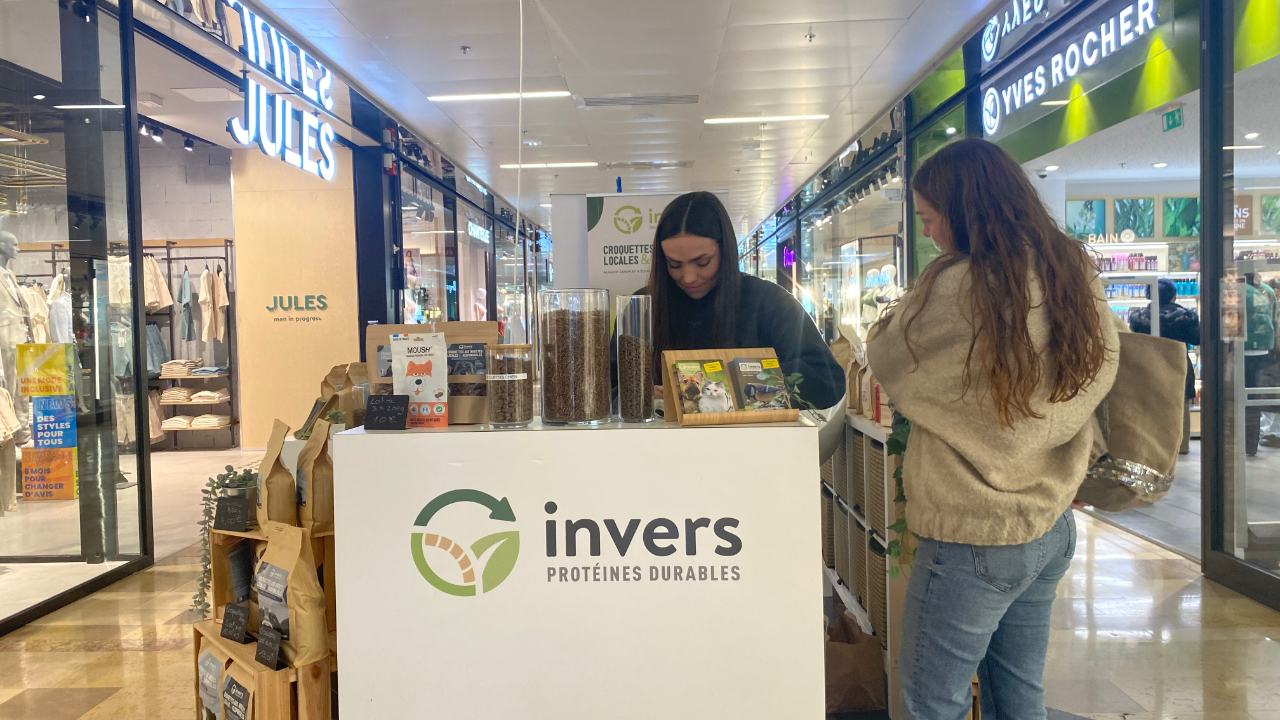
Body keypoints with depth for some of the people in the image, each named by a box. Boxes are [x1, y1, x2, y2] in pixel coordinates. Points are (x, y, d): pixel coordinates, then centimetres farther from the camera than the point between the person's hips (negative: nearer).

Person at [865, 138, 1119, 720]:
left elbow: (886, 357, -7)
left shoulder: (957, 287, -21)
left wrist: (902, 310, 12)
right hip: (1051, 529, 8)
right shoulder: (1076, 279, 2)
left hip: (974, 539, -8)